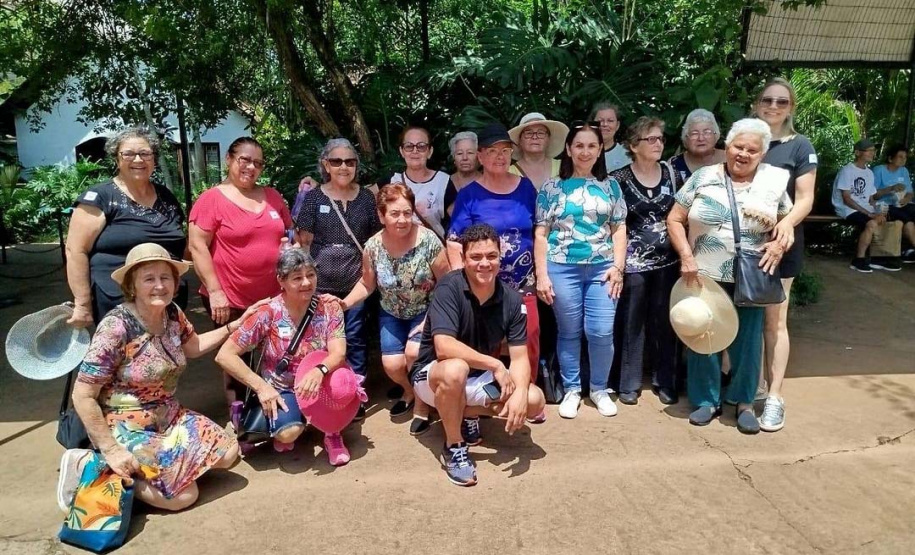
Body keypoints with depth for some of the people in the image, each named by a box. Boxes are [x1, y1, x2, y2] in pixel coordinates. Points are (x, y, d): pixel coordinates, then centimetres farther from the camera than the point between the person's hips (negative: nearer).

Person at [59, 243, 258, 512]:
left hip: (169, 417, 7)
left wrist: (236, 324, 9)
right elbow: (82, 397, -19)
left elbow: (194, 347, 18)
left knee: (228, 453, -1)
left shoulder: (173, 314, -3)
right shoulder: (116, 327, -24)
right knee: (184, 495, -16)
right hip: (126, 428, -7)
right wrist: (110, 450, -21)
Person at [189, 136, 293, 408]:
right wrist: (215, 291, -16)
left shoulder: (272, 196, 8)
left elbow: (290, 232, 21)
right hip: (230, 300, -4)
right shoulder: (212, 199, -6)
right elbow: (197, 246, -11)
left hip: (273, 297, 4)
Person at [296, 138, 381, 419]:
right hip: (322, 282, -1)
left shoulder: (366, 197, 5)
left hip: (357, 280, 1)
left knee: (354, 337, 8)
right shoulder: (314, 197, 0)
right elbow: (303, 241, 1)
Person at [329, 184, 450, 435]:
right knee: (392, 365, -11)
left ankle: (422, 405, 2)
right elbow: (367, 283, 0)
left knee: (413, 352, -25)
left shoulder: (428, 240, -23)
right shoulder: (373, 246, -15)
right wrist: (344, 303, -16)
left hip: (425, 311, -3)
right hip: (392, 314, 3)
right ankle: (410, 392, 27)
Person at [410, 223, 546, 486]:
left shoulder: (511, 299, -10)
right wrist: (496, 365, -31)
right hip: (433, 375, -5)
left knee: (534, 401, -13)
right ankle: (453, 446, -13)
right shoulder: (449, 288, -23)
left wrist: (520, 392, -31)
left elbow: (519, 356, -12)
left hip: (478, 379, 5)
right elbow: (443, 347, -34)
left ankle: (468, 413, 10)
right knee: (455, 369, -39)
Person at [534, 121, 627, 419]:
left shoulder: (610, 186, 10)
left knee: (601, 332, -2)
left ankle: (599, 388, 20)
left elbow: (619, 229, 9)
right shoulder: (552, 187, 4)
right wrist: (542, 275, -4)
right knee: (569, 332, 7)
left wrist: (618, 266, -2)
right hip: (562, 268, -1)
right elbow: (541, 233, 2)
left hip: (602, 267, 1)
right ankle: (571, 390, 22)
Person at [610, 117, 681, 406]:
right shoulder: (619, 178, -5)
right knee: (633, 321, 4)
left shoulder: (671, 172, 7)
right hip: (634, 259, -3)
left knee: (664, 321, 9)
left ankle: (665, 381, 22)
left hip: (667, 258, 3)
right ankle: (629, 384, 16)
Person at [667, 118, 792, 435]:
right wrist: (686, 256, -12)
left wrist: (779, 244, -8)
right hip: (703, 276, -1)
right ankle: (707, 400, 24)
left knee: (747, 340, 9)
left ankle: (744, 402, 27)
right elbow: (675, 219, -1)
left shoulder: (773, 182, 3)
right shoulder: (703, 177, -2)